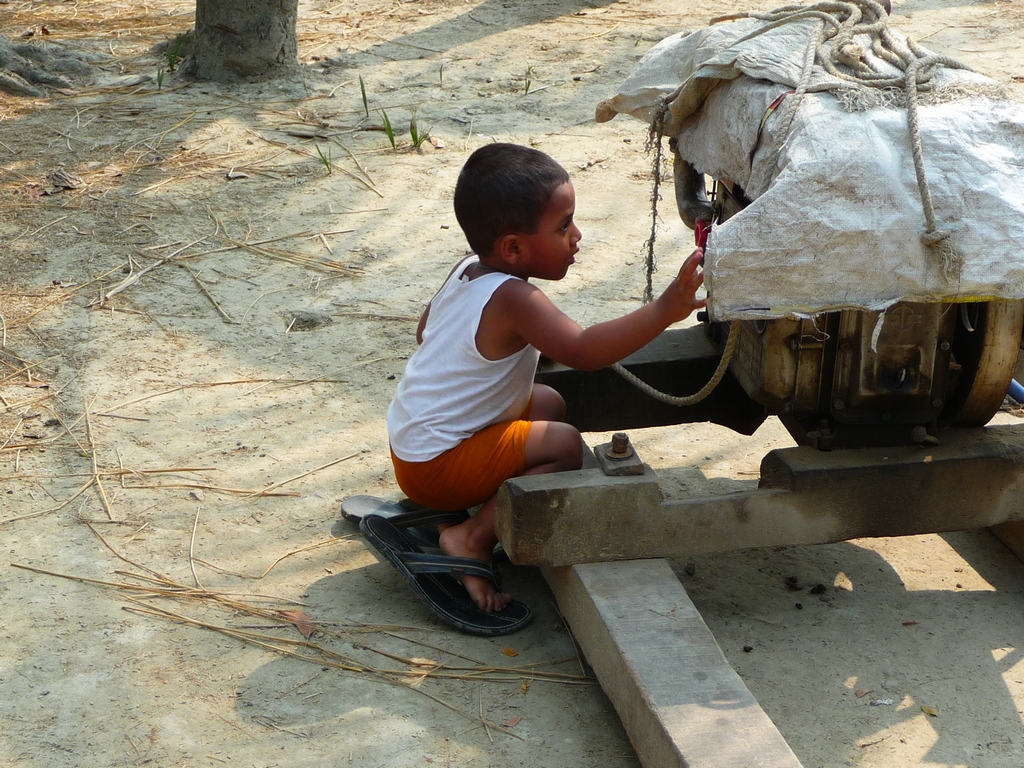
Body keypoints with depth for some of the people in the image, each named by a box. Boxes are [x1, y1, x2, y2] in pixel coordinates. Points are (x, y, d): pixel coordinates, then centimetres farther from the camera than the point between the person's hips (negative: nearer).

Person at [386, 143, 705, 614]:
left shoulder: (467, 272, 5)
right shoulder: (512, 298, -24)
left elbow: (425, 330, 23)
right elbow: (581, 351, -36)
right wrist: (663, 311, -42)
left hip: (412, 437, 10)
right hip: (437, 463, -10)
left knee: (548, 403, 20)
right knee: (564, 444, -18)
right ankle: (471, 539, -12)